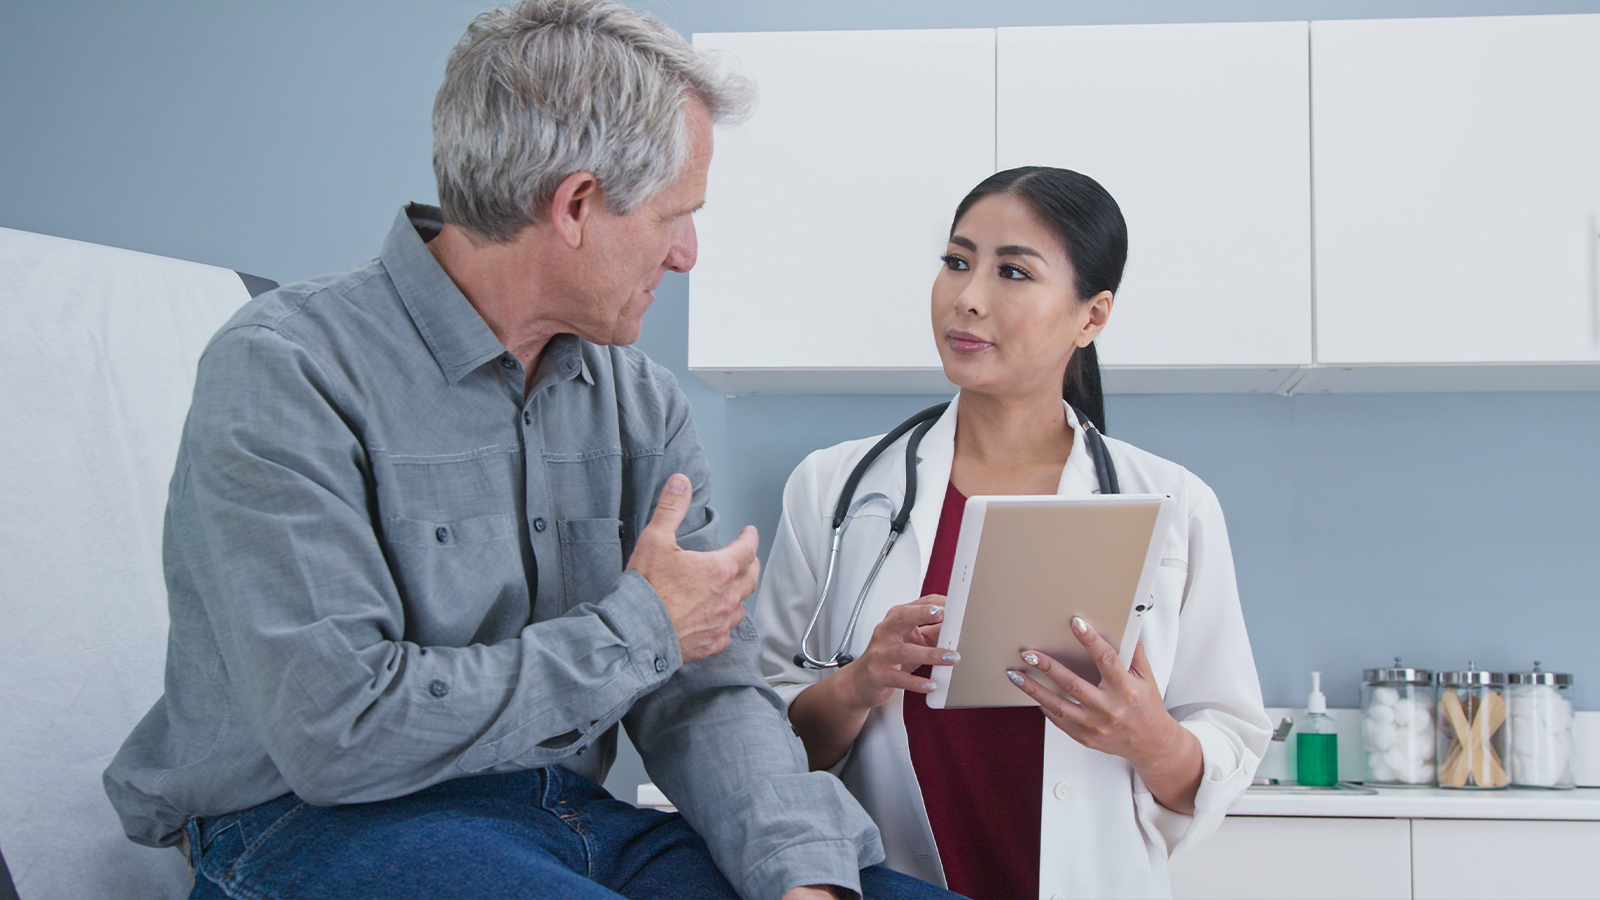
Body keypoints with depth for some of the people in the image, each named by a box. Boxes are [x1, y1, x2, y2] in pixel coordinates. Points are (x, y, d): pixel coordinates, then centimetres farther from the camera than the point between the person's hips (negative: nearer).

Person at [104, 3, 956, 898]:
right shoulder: (283, 374, -14)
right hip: (320, 826, -5)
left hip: (574, 819, 6)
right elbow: (339, 732, -22)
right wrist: (638, 630, -12)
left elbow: (707, 691, 5)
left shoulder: (642, 402, 9)